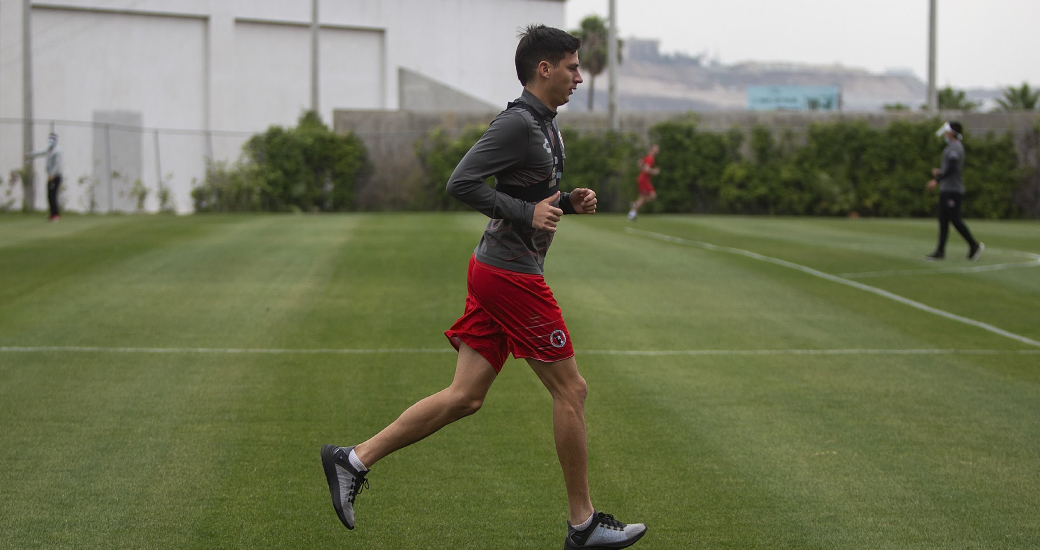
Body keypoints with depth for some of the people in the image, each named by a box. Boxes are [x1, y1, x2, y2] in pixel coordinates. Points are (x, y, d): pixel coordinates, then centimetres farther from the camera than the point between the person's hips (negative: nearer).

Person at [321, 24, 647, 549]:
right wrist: (528, 213, -21)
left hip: (493, 271, 10)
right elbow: (461, 182, -21)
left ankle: (355, 459, 6)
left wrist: (566, 202, 9)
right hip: (512, 274, -10)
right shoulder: (517, 122, -15)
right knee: (570, 389, -1)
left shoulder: (543, 125, 17)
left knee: (465, 396, 7)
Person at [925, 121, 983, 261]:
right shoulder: (956, 147, 19)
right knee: (943, 220, 6)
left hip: (952, 190, -10)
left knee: (955, 219, -10)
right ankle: (940, 251, 5)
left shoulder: (954, 147, -14)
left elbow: (952, 168, -23)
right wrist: (940, 172, 17)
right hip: (946, 190, 10)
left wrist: (937, 180, -20)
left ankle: (974, 245, -3)